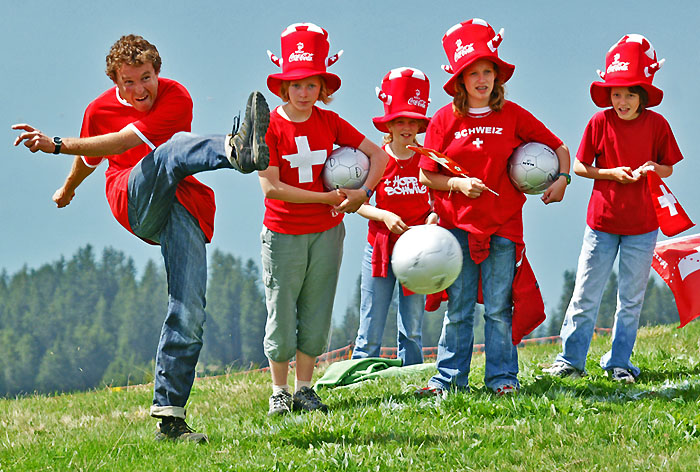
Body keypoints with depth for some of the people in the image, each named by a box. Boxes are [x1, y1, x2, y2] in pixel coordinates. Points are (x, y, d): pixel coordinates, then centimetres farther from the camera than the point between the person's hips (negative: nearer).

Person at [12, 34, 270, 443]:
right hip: (134, 201, 0)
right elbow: (90, 159, 34)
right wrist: (68, 188, 53)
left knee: (189, 314, -13)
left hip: (183, 212, 0)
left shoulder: (176, 98, -3)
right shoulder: (100, 110, 11)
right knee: (175, 147, -34)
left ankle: (170, 417, -8)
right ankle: (236, 150, -70)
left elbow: (124, 142, -16)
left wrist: (57, 145, -20)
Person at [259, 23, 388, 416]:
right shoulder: (270, 126, -9)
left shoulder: (329, 123, 3)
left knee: (317, 311, 6)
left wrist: (363, 193, -5)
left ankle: (305, 389, 15)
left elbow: (378, 154, 10)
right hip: (283, 232, -3)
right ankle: (279, 391, 12)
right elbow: (271, 188, -16)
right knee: (281, 312, -1)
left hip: (326, 232, 3)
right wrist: (326, 197, -13)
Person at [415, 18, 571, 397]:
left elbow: (558, 147, 12)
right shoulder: (444, 120, 0)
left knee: (499, 307, 2)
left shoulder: (512, 116, 2)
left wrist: (562, 178, -4)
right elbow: (427, 176, 1)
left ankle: (502, 376, 8)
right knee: (458, 308, 5)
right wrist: (458, 184, -14)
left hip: (503, 226, 0)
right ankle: (450, 377, 11)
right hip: (457, 225, 0)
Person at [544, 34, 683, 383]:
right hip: (602, 220, -1)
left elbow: (668, 168, 7)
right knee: (586, 295, 2)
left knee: (631, 299, 7)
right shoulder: (600, 122, -5)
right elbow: (579, 166, 0)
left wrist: (653, 169, -15)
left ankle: (618, 363, 17)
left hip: (642, 224, 1)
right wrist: (612, 173, -14)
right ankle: (571, 360, 11)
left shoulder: (657, 124, -2)